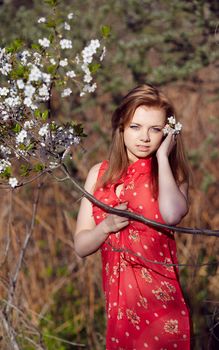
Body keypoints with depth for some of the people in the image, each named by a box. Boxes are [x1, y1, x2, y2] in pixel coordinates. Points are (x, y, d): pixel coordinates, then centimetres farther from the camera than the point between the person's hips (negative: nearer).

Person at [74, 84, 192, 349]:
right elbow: (81, 246, 6)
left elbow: (172, 215, -26)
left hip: (159, 300, -2)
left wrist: (162, 156, -14)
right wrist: (107, 226, -14)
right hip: (117, 299, 2)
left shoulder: (171, 174, -1)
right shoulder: (100, 174, 5)